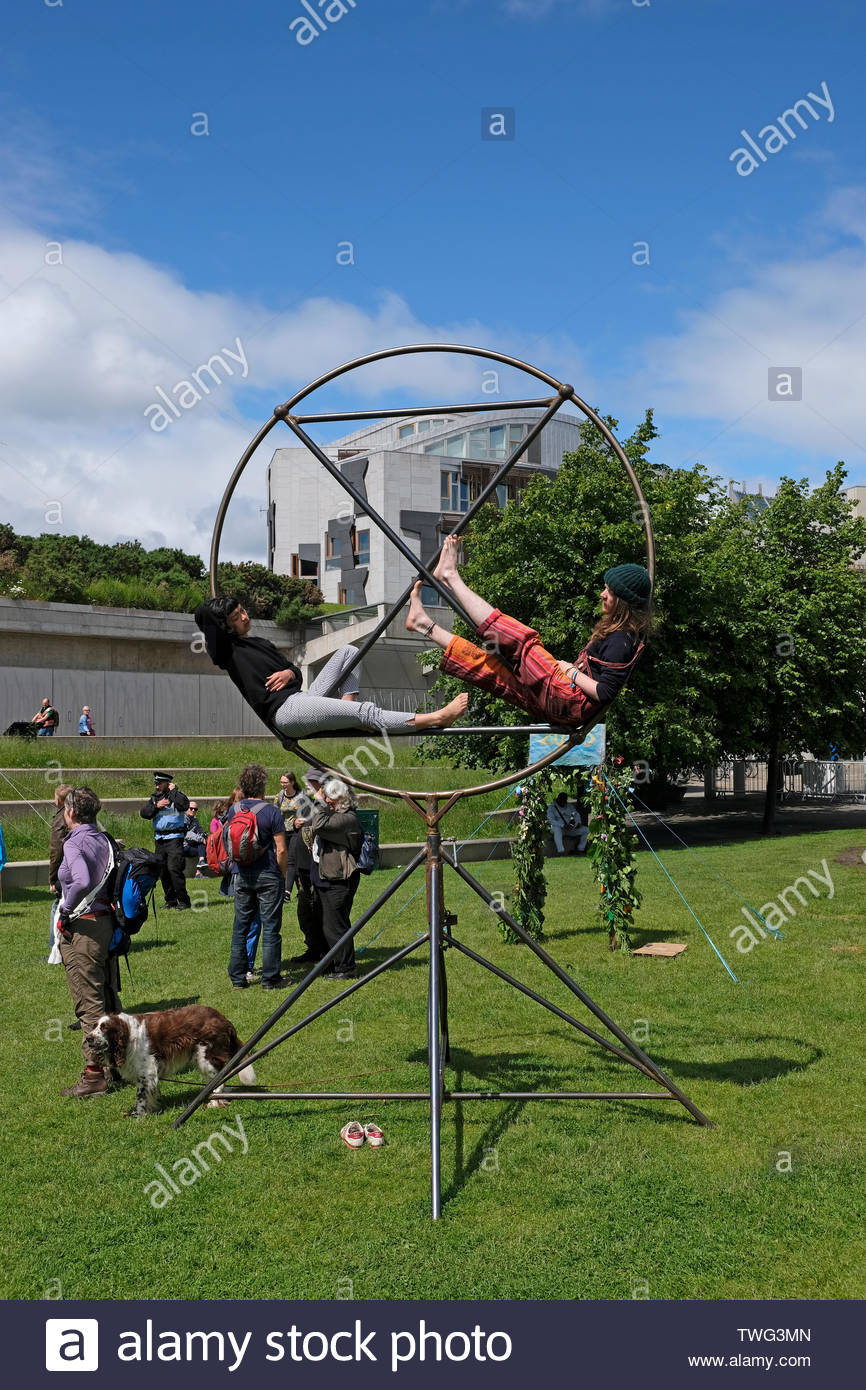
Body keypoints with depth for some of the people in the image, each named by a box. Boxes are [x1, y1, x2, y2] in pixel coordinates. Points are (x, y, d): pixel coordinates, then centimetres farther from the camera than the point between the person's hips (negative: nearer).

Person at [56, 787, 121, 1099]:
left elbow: (82, 881, -32)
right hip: (108, 924, 8)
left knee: (89, 1005, -2)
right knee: (109, 999, 17)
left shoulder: (75, 842, -16)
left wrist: (65, 911, -19)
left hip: (82, 930, -8)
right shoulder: (104, 839, 8)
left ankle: (94, 1075, 2)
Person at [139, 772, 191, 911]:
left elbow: (184, 805, -23)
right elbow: (143, 813, 3)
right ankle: (170, 900, 19)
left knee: (174, 868, -16)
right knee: (162, 871, 8)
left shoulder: (176, 796, -1)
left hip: (174, 838, -6)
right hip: (159, 839, 6)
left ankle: (183, 900, -9)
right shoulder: (154, 798, 15)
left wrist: (173, 790, -14)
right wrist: (156, 806, -11)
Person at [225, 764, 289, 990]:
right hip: (269, 876, -4)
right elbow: (281, 849, -12)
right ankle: (270, 978, 5)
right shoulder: (271, 811, -12)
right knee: (270, 927, 2)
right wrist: (283, 874, 0)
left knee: (240, 927, 12)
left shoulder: (233, 810, 0)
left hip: (243, 876, 4)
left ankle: (237, 978, 16)